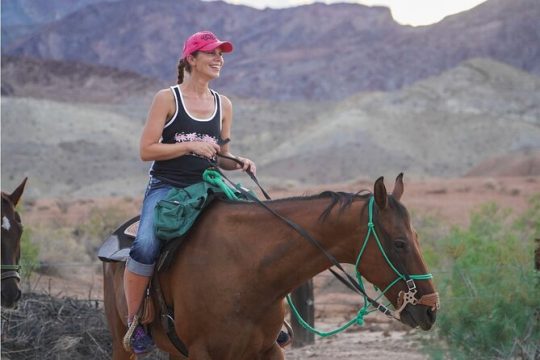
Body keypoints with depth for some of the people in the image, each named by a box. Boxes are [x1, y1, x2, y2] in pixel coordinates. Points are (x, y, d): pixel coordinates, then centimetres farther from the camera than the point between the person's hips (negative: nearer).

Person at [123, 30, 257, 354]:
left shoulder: (224, 105, 13)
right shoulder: (167, 99, 0)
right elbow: (146, 150, -6)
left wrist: (239, 163, -3)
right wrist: (190, 146, -15)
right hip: (167, 187, -5)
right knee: (145, 248, -30)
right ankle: (134, 323, -12)